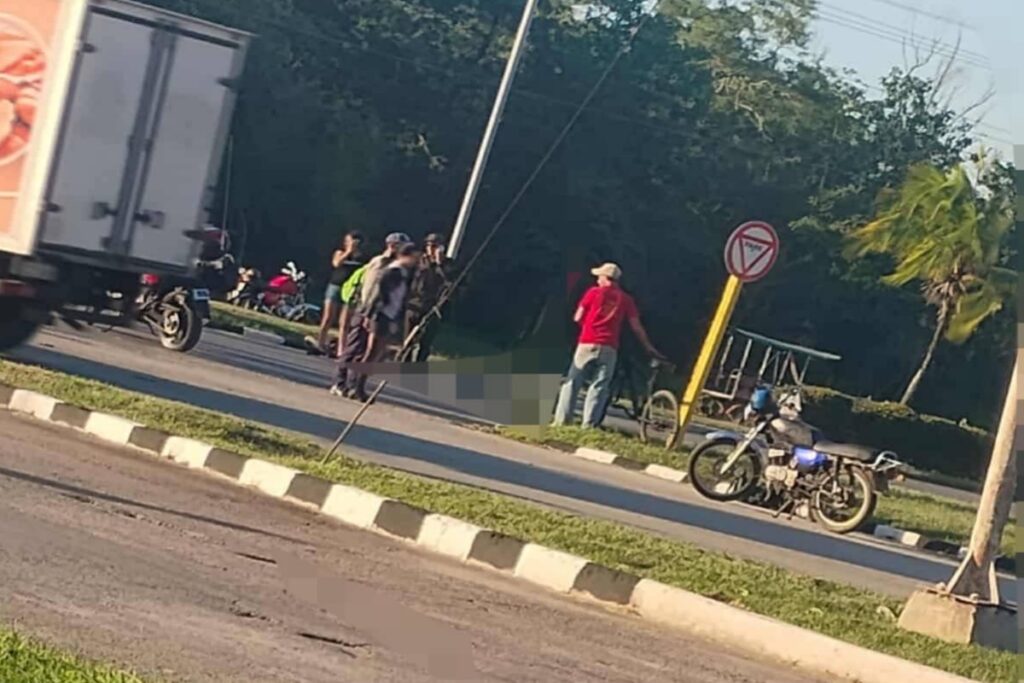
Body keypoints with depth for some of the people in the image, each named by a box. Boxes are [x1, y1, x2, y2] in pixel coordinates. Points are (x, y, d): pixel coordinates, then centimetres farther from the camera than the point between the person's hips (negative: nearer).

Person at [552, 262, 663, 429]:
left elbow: (578, 318, 5)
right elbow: (636, 326, 9)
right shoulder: (625, 299, 11)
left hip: (587, 345, -1)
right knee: (599, 387, 2)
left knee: (572, 382, 6)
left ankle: (562, 420, 1)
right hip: (609, 349, 1)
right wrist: (649, 348, 18)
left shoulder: (594, 292, 5)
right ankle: (589, 425, -7)